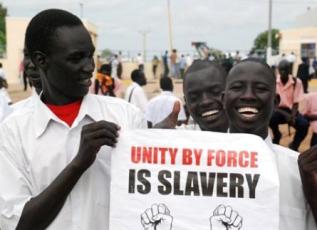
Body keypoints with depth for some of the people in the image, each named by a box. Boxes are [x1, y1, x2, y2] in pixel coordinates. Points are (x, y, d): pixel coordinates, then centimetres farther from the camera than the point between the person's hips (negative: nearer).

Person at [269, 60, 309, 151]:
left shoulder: (297, 82, -8)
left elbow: (296, 103, -6)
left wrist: (293, 116, -25)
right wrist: (285, 114, -25)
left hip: (291, 110, 0)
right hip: (279, 110, 0)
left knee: (304, 124, -29)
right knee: (270, 118, -35)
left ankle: (294, 146, 1)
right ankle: (277, 136, 2)